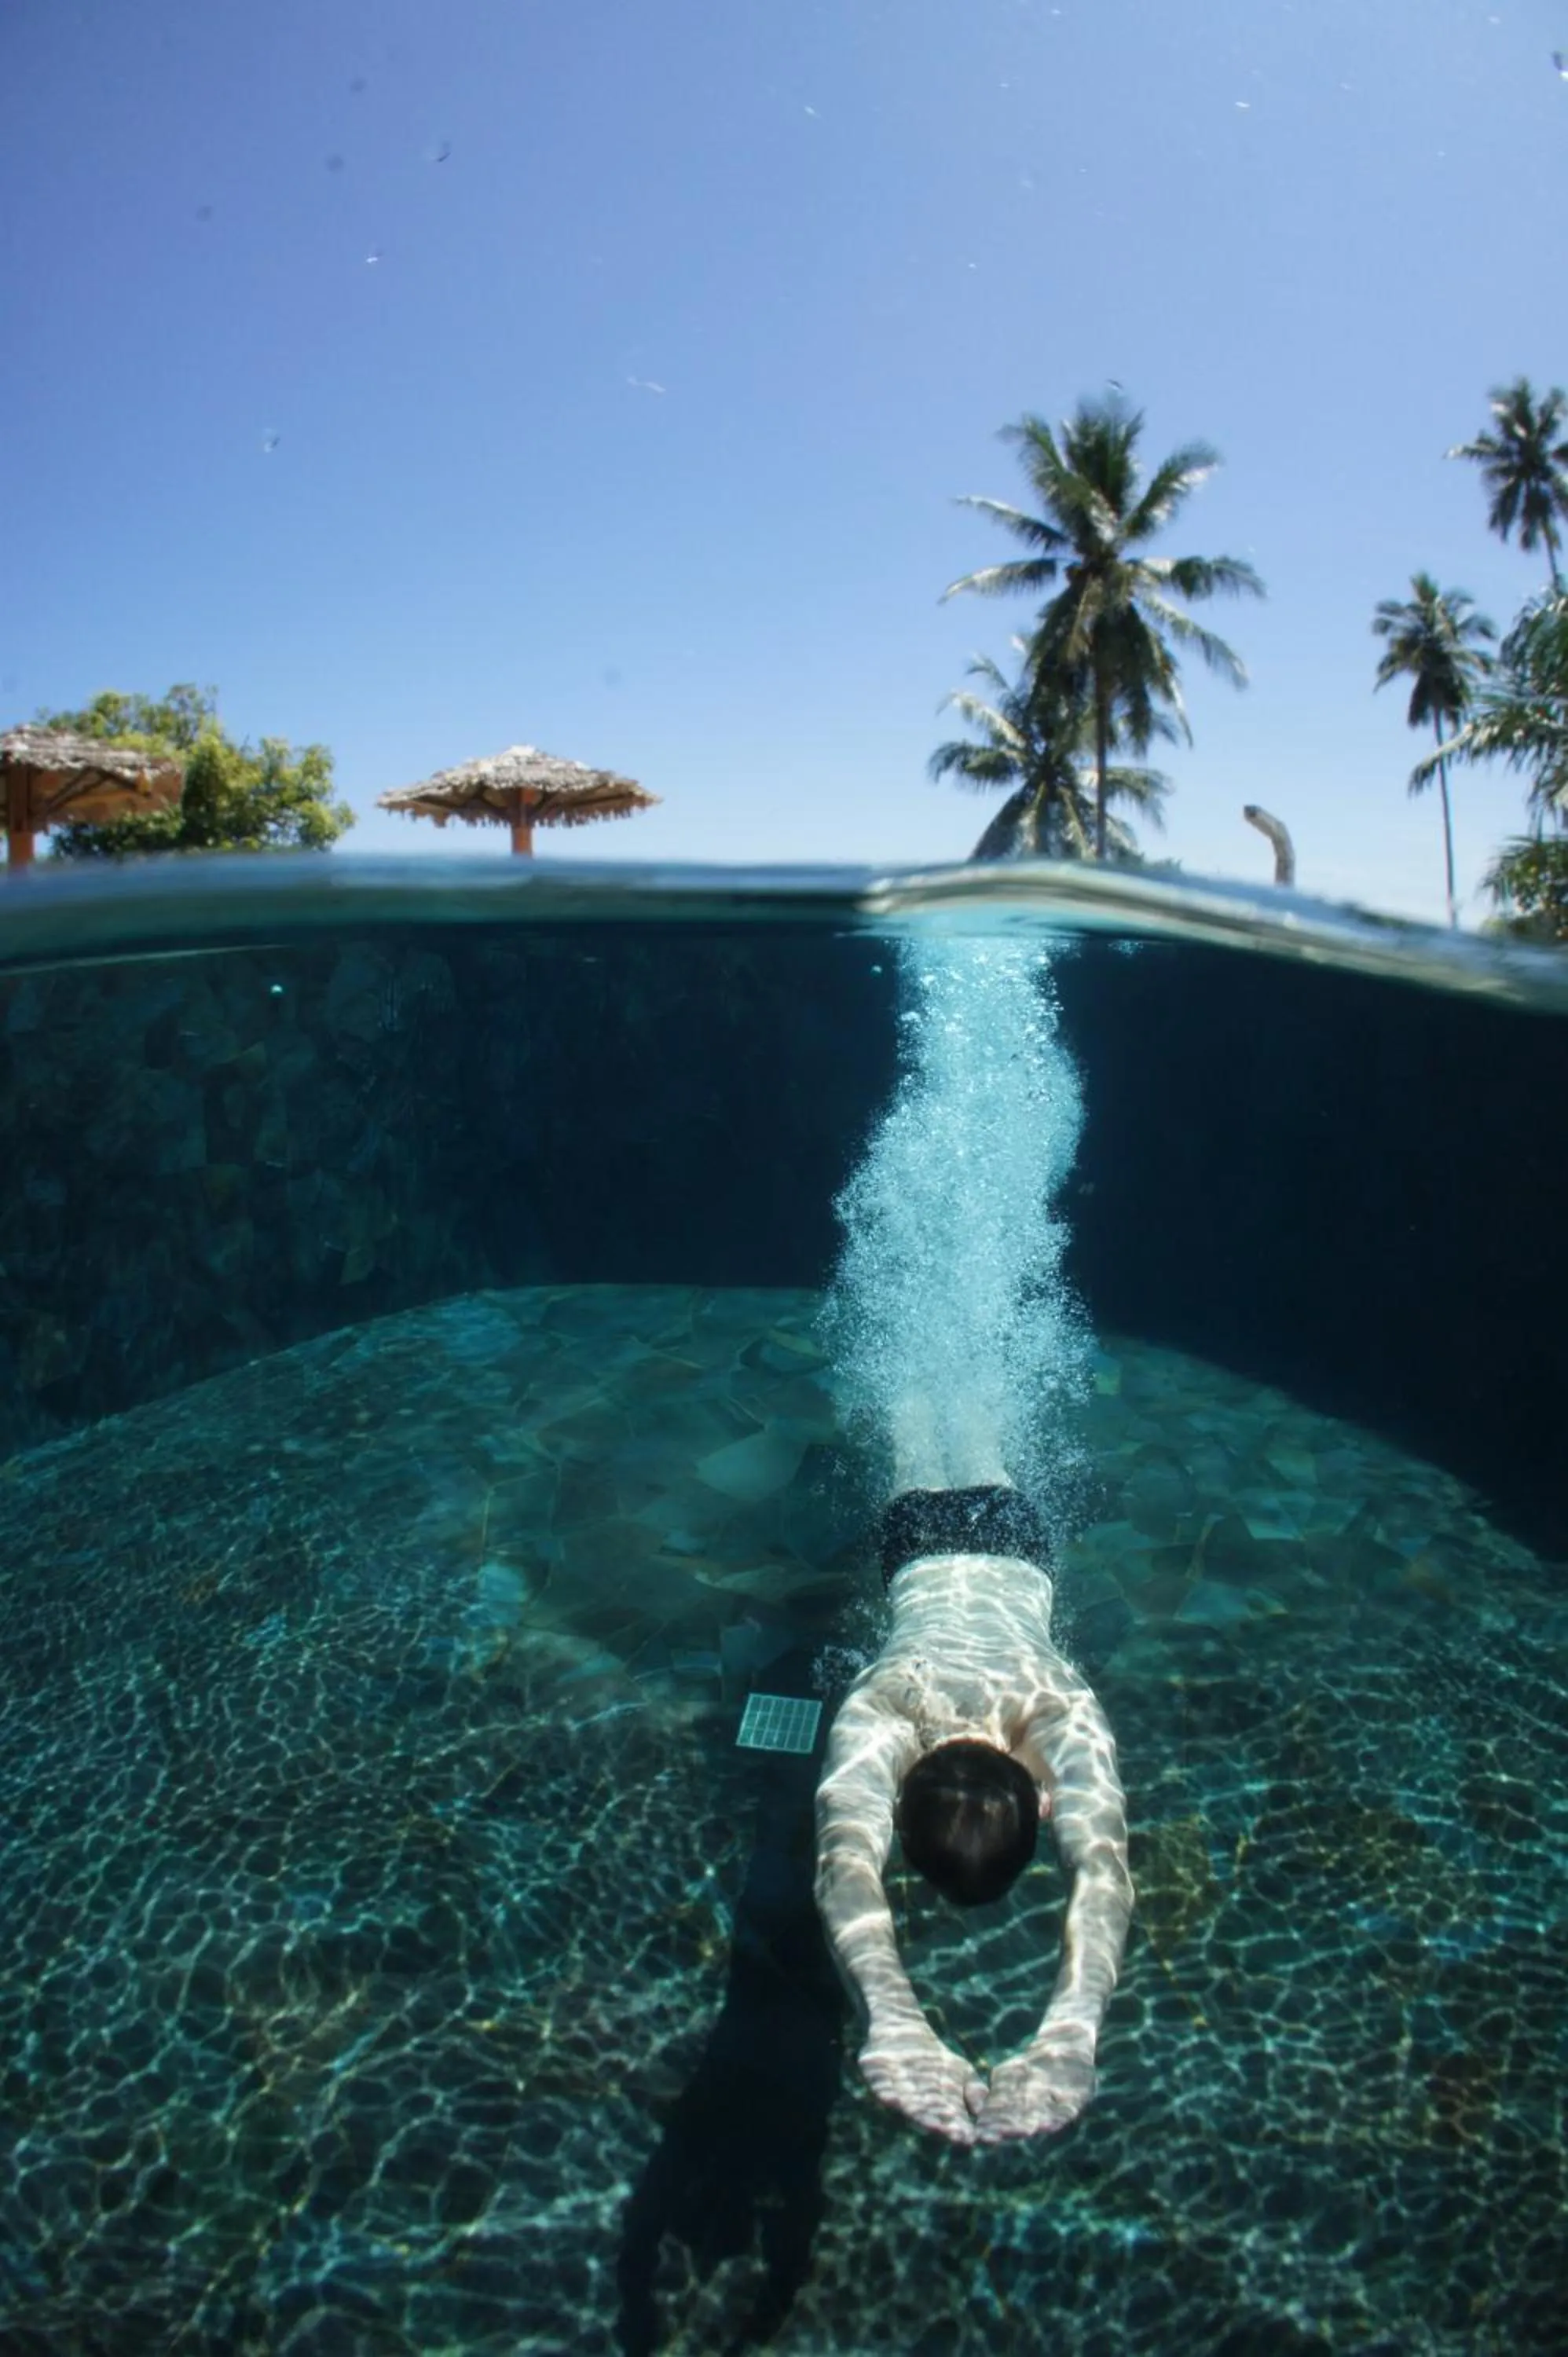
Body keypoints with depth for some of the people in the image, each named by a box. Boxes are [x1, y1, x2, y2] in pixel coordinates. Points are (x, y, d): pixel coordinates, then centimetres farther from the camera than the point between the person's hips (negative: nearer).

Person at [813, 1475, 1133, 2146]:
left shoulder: (1065, 1721, -50)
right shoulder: (874, 1721, -50)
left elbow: (1103, 1869, -61)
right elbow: (845, 1861, -64)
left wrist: (1072, 2030, -78)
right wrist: (893, 2016, -82)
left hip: (1013, 1556, 1)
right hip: (924, 1560, 0)